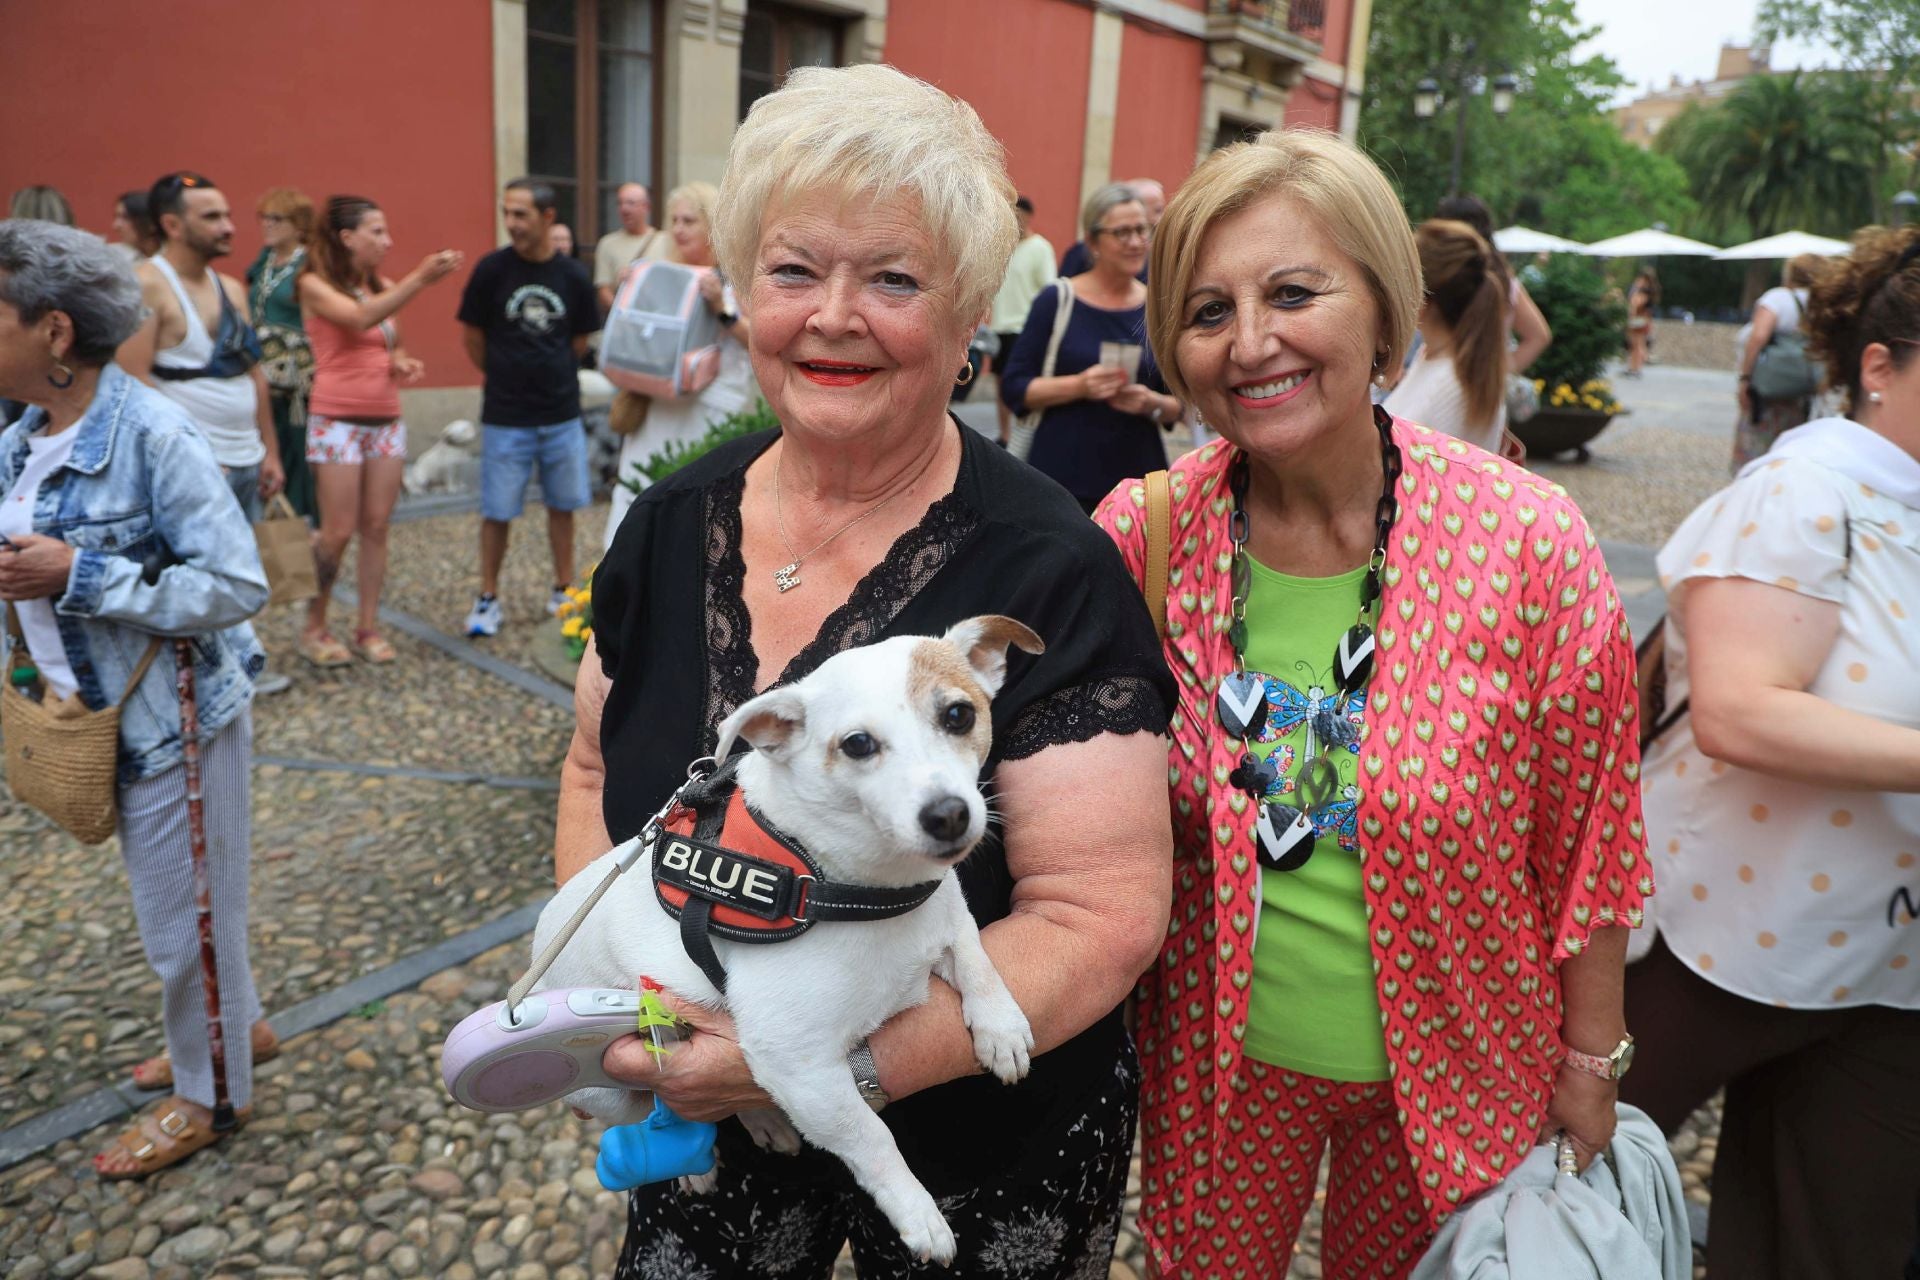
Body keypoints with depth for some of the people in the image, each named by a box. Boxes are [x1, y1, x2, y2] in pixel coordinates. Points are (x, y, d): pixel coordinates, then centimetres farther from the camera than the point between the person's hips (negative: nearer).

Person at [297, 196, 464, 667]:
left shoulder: (382, 287, 10)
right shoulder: (315, 285, -7)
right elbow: (361, 318, -26)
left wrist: (403, 364, -2)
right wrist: (421, 277, -32)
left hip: (386, 421, 6)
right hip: (338, 421, -6)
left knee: (376, 527, 6)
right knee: (338, 531, -4)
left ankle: (369, 627, 15)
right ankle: (314, 628, 12)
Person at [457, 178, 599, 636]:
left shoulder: (573, 276, -3)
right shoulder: (492, 269, -8)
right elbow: (472, 335, 3)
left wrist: (551, 372, 8)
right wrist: (503, 375, 11)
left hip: (562, 413, 2)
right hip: (504, 416, -2)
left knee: (562, 504, 11)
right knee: (496, 511, 3)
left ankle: (564, 592, 25)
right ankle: (488, 598, 17)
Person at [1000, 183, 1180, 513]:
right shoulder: (1057, 300, 0)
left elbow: (1180, 405, 13)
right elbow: (1013, 387, -2)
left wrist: (1152, 403, -9)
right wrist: (1079, 386, -17)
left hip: (1137, 475, 3)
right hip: (1062, 476, -2)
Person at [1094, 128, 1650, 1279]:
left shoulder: (1528, 540, -19)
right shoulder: (1142, 536, -15)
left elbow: (1586, 840, -9)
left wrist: (1588, 1065, -1)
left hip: (1455, 1074, 0)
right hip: (1216, 1057, 1)